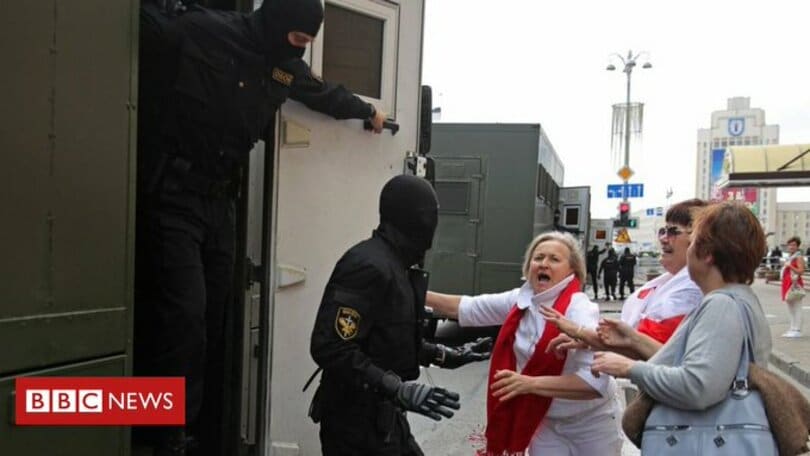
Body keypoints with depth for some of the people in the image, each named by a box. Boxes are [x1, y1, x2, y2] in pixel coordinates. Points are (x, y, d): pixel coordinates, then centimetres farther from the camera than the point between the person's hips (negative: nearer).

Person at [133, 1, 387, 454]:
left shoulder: (287, 66, 12)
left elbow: (325, 93, 30)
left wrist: (367, 110, 43)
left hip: (220, 201, 7)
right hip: (173, 195, -7)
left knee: (214, 321, 10)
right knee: (184, 315, -14)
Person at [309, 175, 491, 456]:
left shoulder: (396, 266, 9)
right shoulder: (369, 265, -22)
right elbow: (330, 347, -29)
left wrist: (445, 355, 20)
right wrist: (398, 389, -32)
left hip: (383, 417, 10)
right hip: (357, 422, -10)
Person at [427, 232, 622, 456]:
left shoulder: (580, 312, -26)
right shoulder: (521, 300, -8)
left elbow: (596, 381, -34)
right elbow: (468, 308, 2)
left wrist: (531, 383, -39)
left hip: (590, 424, -4)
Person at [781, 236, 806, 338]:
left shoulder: (798, 258, -7)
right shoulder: (789, 258, 20)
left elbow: (801, 271, -19)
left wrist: (790, 266, -25)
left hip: (795, 286, -10)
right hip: (788, 285, 10)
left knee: (797, 309, -8)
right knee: (791, 309, 13)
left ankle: (797, 331, -7)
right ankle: (792, 329, 19)